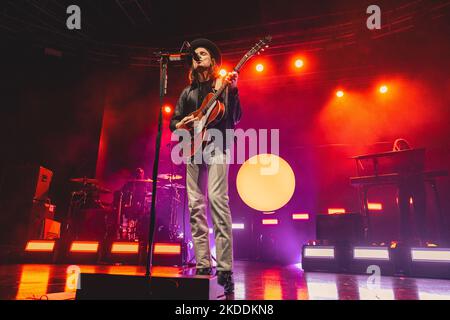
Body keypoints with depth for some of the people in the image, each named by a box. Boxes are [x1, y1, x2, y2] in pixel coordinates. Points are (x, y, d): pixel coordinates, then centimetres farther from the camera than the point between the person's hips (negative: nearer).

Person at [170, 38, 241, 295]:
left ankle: (225, 269, -16)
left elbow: (235, 118, -2)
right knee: (196, 206, -1)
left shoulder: (223, 85, 11)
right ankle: (203, 266, 5)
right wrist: (181, 124, -1)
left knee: (218, 201, -18)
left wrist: (233, 90, -15)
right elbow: (173, 121, 21)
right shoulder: (187, 92, 23)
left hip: (216, 146, -5)